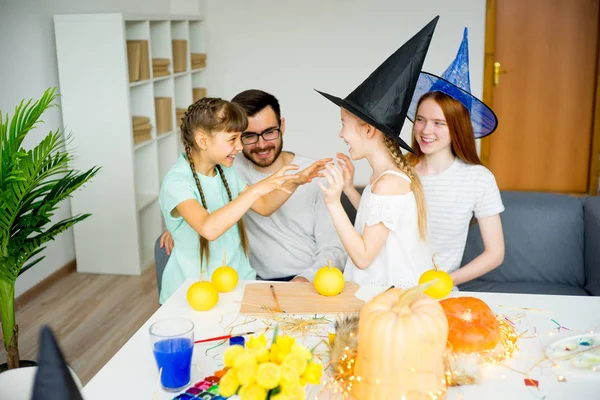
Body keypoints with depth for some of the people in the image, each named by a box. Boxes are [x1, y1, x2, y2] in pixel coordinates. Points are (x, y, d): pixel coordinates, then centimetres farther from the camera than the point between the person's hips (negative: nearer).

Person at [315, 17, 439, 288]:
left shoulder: (387, 183, -21)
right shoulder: (390, 173, 6)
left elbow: (363, 257, -19)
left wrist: (333, 203, -23)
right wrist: (348, 188, 11)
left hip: (395, 291, -9)